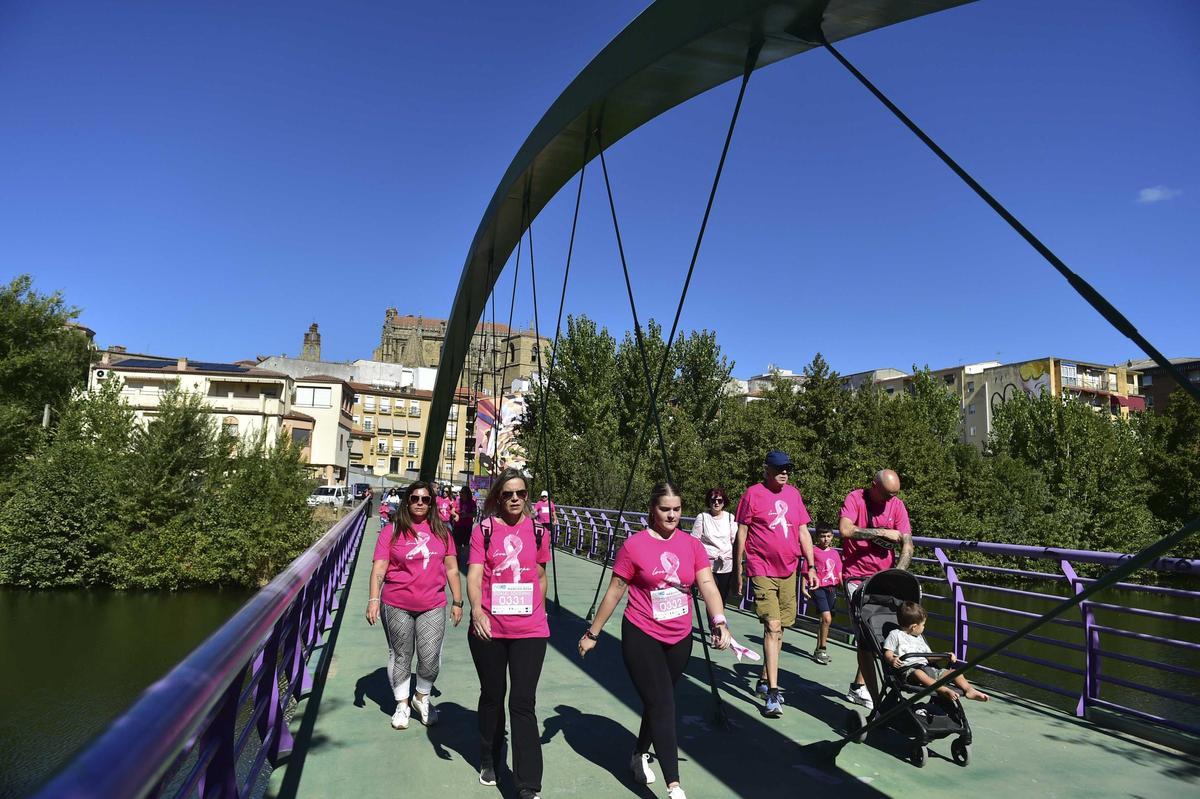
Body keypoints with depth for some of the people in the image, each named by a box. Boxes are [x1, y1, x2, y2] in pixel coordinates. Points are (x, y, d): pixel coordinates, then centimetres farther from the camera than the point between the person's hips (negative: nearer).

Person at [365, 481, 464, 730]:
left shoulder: (441, 530, 4)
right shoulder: (392, 530, -2)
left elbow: (451, 569, 8)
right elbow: (379, 567, -4)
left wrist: (457, 602, 7)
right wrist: (373, 599, -12)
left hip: (433, 606, 1)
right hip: (397, 606, -1)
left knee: (431, 657, 0)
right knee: (400, 655, 11)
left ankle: (422, 697, 27)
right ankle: (402, 704, 30)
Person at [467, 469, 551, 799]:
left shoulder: (538, 531, 2)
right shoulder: (483, 530, -4)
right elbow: (474, 574, -14)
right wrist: (476, 610, -29)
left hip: (530, 630, 0)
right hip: (488, 628, 0)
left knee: (523, 704, 0)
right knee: (492, 697, 19)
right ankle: (488, 762, 41)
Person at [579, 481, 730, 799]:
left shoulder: (692, 545, -1)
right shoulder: (634, 545, -12)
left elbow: (707, 584, -10)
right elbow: (614, 592, -5)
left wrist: (719, 622, -27)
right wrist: (593, 633, 0)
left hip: (679, 639, 5)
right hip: (642, 637, -4)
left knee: (657, 701, 20)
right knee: (662, 706, -6)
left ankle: (640, 756, 44)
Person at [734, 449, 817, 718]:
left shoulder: (793, 494, 9)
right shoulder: (753, 494, -5)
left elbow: (803, 532, 14)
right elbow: (741, 533, -1)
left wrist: (811, 566, 8)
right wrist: (738, 571, 0)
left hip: (788, 571, 5)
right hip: (762, 571, -5)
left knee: (779, 628, 12)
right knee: (772, 627, -12)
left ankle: (764, 680, 26)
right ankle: (772, 692, -9)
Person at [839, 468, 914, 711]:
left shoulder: (897, 505, 1)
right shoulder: (855, 498, -9)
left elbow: (907, 545, -5)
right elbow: (845, 530, -26)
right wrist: (883, 532, -19)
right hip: (857, 576, -4)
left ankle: (859, 687, 23)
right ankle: (874, 698, -3)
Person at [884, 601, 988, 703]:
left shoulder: (919, 638, 29)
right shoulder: (895, 635, 5)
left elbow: (929, 655, 33)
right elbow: (888, 653, -4)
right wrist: (892, 660, -26)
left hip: (925, 667, 8)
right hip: (908, 669, -7)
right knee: (918, 674, -42)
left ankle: (969, 690, -22)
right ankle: (944, 690, -54)